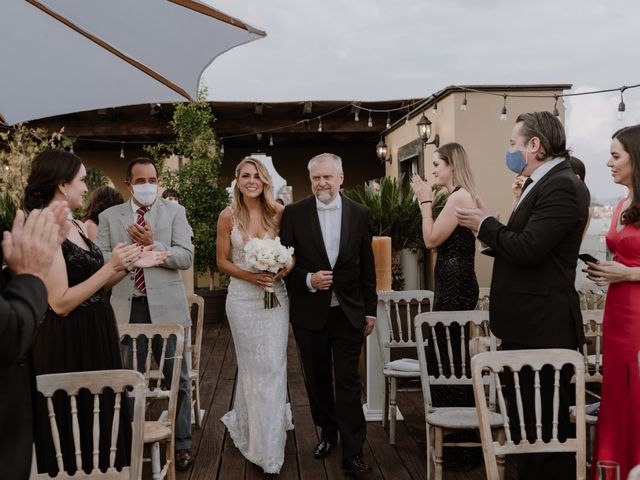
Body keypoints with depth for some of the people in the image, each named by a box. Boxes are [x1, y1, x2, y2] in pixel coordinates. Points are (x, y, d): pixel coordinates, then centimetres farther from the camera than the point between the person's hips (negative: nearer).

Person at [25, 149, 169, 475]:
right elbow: (61, 303, -22)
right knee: (75, 429, 7)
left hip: (94, 337, 9)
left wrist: (129, 265, 4)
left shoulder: (76, 226, 9)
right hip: (67, 346, -9)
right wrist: (111, 267, -22)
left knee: (99, 418, 19)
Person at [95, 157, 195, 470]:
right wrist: (131, 247, -14)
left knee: (178, 379, 7)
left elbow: (186, 257, -7)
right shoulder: (109, 217, 6)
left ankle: (182, 444, 24)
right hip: (127, 309, 1)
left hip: (166, 307, -1)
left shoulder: (174, 211, 3)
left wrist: (152, 245, -17)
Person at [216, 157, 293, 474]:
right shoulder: (228, 216, -3)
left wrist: (283, 269, -14)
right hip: (243, 297, -1)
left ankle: (269, 445, 20)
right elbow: (222, 261, 0)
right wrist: (249, 276, -15)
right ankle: (248, 427, 29)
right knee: (251, 366, 8)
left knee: (274, 365, 2)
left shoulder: (278, 213, 0)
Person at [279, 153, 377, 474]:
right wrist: (308, 280, -18)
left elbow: (367, 266, 4)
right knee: (317, 380, 15)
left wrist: (370, 310, 6)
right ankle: (327, 432, 35)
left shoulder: (360, 214, 0)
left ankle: (352, 453, 6)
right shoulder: (294, 214, -3)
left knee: (348, 382, 0)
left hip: (349, 312, 0)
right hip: (309, 313, 1)